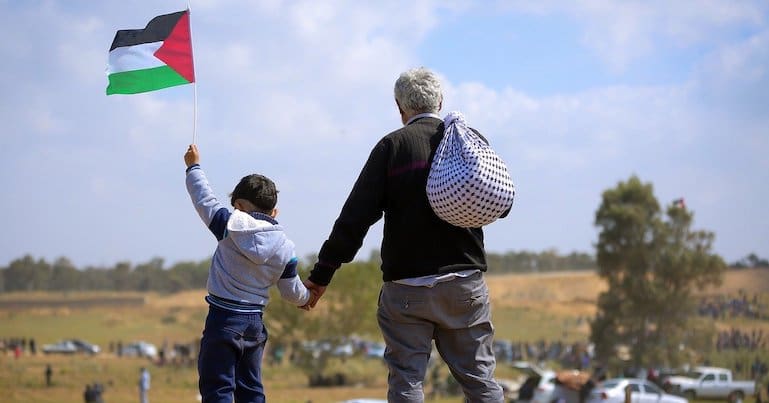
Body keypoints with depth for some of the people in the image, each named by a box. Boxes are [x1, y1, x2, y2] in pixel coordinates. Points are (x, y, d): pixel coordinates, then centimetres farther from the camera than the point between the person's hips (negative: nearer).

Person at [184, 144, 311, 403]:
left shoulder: (230, 226, -9)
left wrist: (193, 167, 19)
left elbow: (205, 200, 3)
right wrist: (306, 297, 35)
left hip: (224, 319, -5)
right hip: (255, 322, 5)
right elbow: (292, 291, 12)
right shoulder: (285, 248, 3)